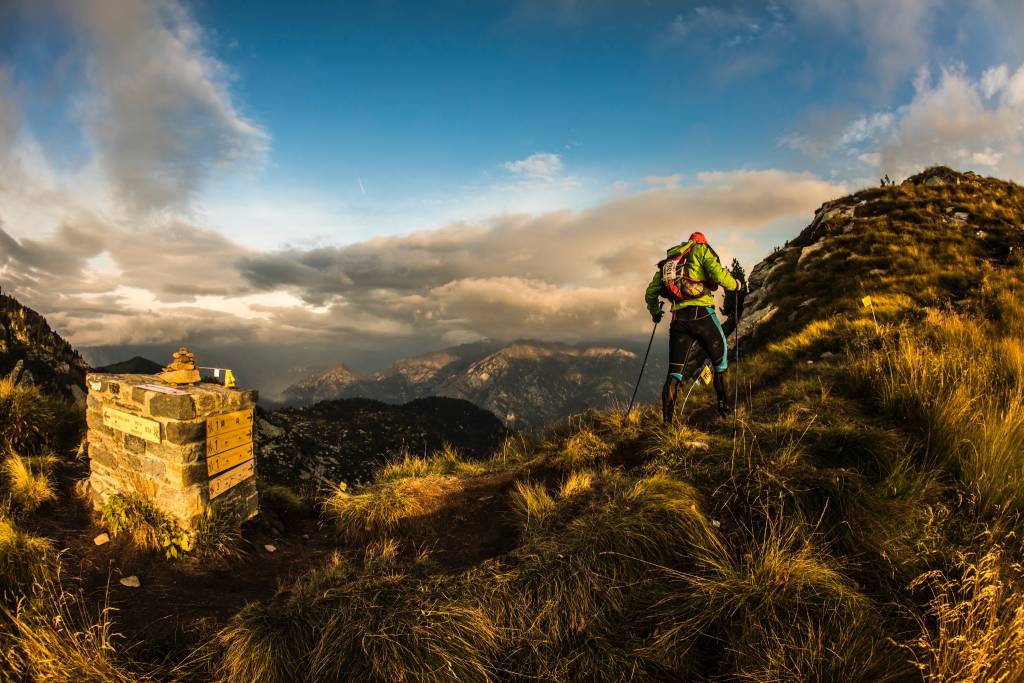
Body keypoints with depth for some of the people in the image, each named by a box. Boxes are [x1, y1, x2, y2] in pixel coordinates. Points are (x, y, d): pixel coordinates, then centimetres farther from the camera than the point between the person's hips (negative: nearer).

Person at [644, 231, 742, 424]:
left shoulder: (667, 261, 25)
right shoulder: (700, 249, 9)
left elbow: (651, 292, 23)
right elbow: (718, 274, -7)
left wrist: (655, 312, 39)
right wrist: (735, 285, 11)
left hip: (678, 319, 4)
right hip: (701, 313, -4)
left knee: (675, 371, 4)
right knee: (720, 360, 15)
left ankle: (667, 420, -5)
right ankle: (723, 407, 15)